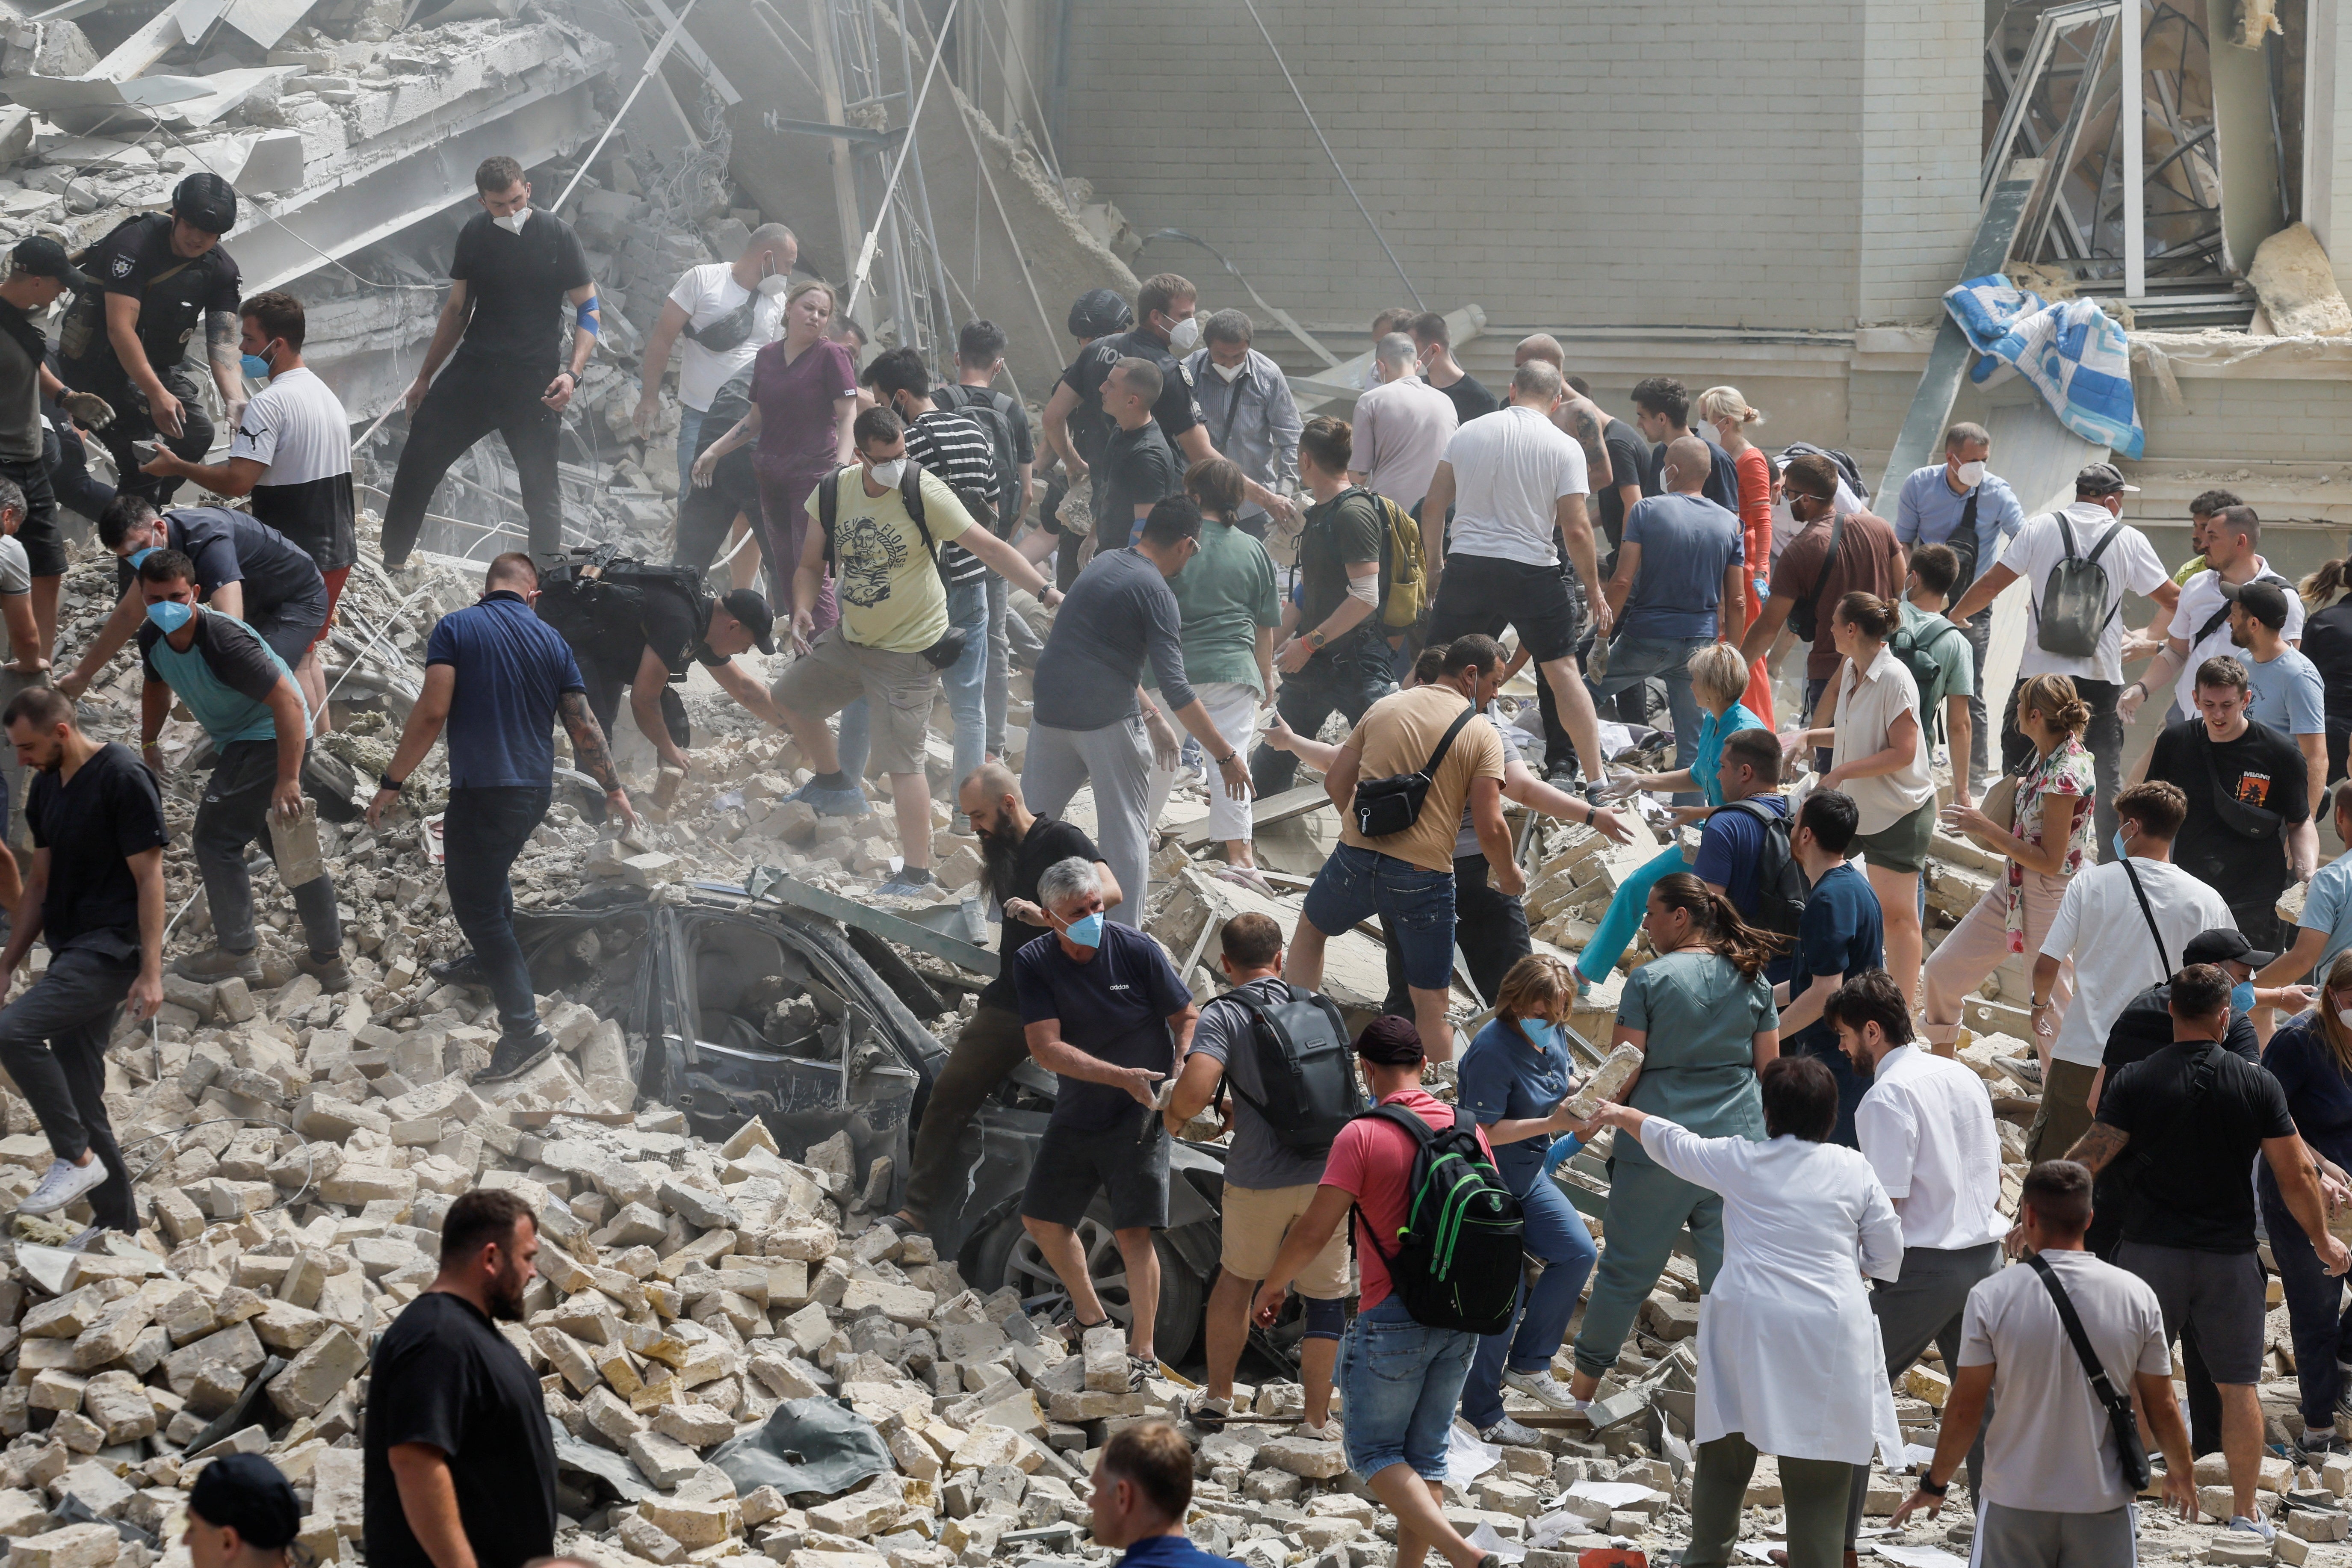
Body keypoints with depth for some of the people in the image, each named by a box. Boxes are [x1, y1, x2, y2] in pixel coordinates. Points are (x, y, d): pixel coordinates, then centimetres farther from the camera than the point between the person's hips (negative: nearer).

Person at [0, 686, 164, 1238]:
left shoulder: (124, 779, -13)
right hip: (72, 953, 9)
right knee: (76, 1093, 9)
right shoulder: (47, 787, 12)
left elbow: (149, 877, -15)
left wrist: (151, 973, -19)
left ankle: (76, 1157, -13)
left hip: (111, 949, -9)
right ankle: (116, 1223, 17)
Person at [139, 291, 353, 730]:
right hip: (338, 552, 9)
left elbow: (236, 481, -25)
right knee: (306, 655, 20)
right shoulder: (327, 395, 13)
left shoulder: (270, 404, -18)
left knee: (289, 665, -3)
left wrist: (177, 466, -12)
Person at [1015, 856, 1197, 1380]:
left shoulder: (1136, 950, -13)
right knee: (1041, 1219, 13)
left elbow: (1188, 1017, -3)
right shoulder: (1034, 964, -9)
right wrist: (1122, 1077, -27)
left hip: (1137, 1116, -4)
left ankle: (1143, 1352, -5)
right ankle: (1090, 1315, 35)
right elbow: (1045, 1048, -17)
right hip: (1075, 1114, 4)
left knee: (1134, 1233, -12)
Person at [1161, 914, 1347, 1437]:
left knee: (1237, 1277, 22)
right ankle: (1317, 1421, 8)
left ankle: (1217, 1395, 28)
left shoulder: (1223, 1016, -8)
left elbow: (1196, 1086, -25)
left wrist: (1175, 1118, -1)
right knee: (1325, 1296, 8)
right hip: (1328, 1170, 2)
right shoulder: (1323, 1009, 7)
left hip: (1258, 1179, -2)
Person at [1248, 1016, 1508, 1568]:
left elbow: (1313, 1235, -14)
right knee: (1426, 1454, 15)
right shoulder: (1468, 1129, 4)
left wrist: (1271, 1289, 3)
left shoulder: (1362, 1136, -14)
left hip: (1393, 1316, -6)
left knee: (1373, 1450, 4)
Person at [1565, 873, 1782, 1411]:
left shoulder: (1649, 980, -8)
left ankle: (1585, 1381, 22)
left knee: (1628, 1267, 9)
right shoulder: (1751, 979, 5)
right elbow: (1770, 1068, 8)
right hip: (1737, 1143, 3)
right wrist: (1768, 1133, 21)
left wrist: (1591, 1120, 8)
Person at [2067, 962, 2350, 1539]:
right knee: (2238, 1384, 9)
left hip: (2152, 1251, 0)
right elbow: (2297, 1177, -1)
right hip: (2230, 1254, 0)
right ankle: (2245, 1512, 11)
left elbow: (2086, 1160, -7)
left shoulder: (2137, 1081, -6)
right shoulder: (2258, 1085, -4)